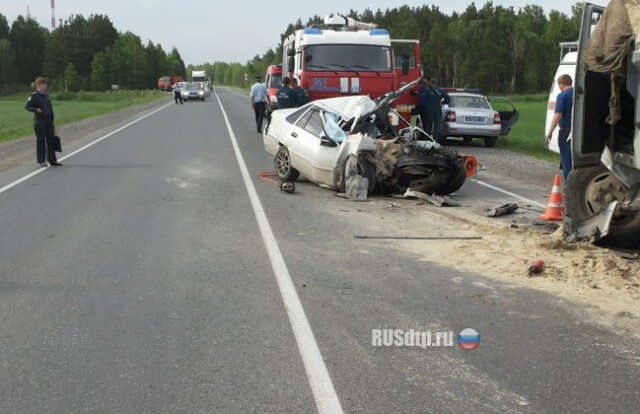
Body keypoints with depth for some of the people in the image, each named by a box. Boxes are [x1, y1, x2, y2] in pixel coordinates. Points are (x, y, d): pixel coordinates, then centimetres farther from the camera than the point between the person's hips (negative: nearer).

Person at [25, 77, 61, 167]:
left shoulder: (46, 95, 11)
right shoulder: (34, 96, -7)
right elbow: (27, 106, -6)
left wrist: (52, 121, 14)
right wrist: (36, 110, -23)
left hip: (48, 120, 6)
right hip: (39, 121, -6)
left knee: (51, 140, 6)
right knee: (40, 140, 1)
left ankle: (52, 160, 14)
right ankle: (41, 161, 8)